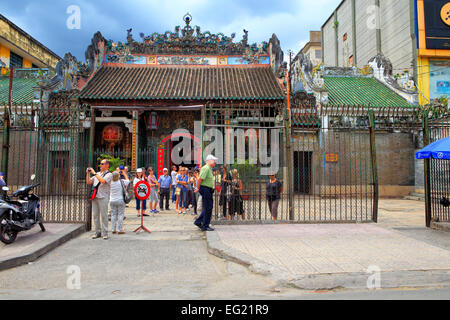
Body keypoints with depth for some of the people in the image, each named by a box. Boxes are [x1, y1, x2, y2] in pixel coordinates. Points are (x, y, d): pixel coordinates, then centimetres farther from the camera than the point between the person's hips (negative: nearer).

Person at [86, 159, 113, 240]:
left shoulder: (109, 174, 0)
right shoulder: (97, 174, 19)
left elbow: (103, 181, -18)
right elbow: (88, 182, 18)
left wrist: (94, 173, -12)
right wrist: (88, 173, 6)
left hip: (103, 197, -6)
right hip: (95, 197, 6)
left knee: (104, 215, -4)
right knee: (95, 215, 7)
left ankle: (105, 233, 1)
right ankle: (97, 232, 15)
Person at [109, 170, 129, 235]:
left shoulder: (110, 182, -4)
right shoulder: (121, 181, -11)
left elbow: (112, 178, 20)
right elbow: (127, 180, 8)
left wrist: (116, 172, 22)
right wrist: (124, 173, 19)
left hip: (112, 201, 3)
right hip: (120, 200, -3)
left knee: (113, 215, 9)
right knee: (120, 215, 2)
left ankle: (113, 229, 12)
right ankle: (120, 230, 1)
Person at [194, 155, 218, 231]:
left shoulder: (209, 169, 18)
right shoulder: (206, 168, -15)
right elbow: (200, 179, -21)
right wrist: (198, 188, -13)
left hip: (208, 190, 10)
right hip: (205, 189, -10)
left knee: (209, 207, 14)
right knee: (208, 208, -5)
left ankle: (198, 222, 22)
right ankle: (205, 226, 3)